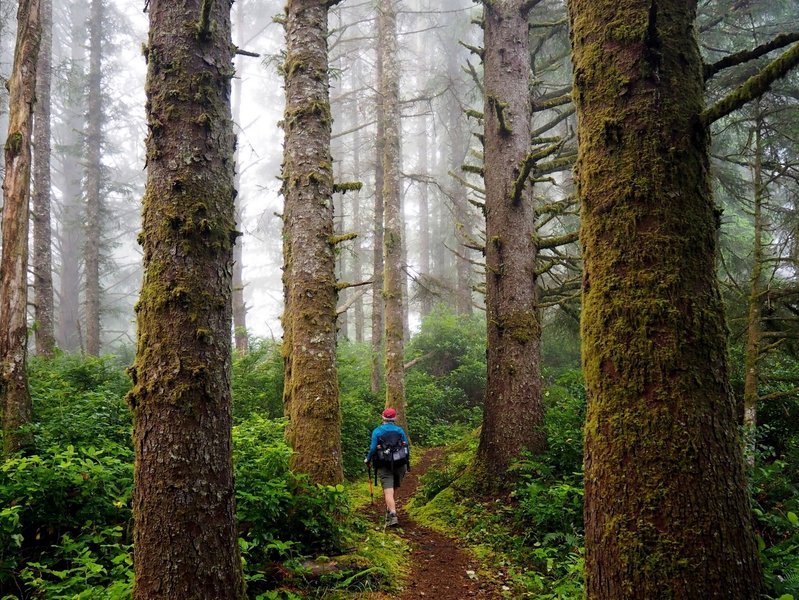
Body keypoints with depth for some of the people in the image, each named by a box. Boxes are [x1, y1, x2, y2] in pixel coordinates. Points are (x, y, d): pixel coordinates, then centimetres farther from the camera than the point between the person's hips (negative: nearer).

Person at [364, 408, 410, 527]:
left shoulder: (377, 431, -1)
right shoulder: (400, 430, 6)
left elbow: (373, 448, -7)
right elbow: (407, 447, 5)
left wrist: (368, 460, 11)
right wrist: (407, 463, 16)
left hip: (384, 466, -3)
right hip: (400, 465, 3)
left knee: (388, 491, -9)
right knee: (393, 489, 21)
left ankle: (393, 516, -23)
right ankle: (390, 510, 33)